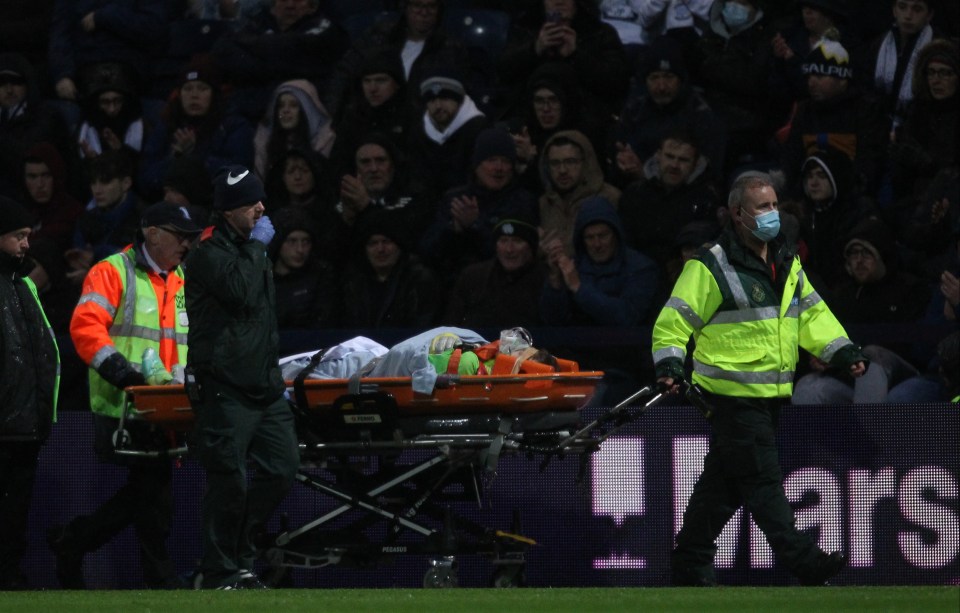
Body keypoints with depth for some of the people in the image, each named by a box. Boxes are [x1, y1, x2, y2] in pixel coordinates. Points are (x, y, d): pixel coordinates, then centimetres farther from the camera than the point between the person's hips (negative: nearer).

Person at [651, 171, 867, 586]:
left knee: (724, 479, 12)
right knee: (761, 477, -9)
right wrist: (670, 365, -22)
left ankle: (690, 566, 19)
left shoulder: (787, 264, 14)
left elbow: (811, 314, 17)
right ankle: (801, 561, -13)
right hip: (732, 393, -8)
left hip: (770, 394, 8)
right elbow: (673, 322, -8)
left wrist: (841, 351, 4)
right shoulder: (711, 268, -9)